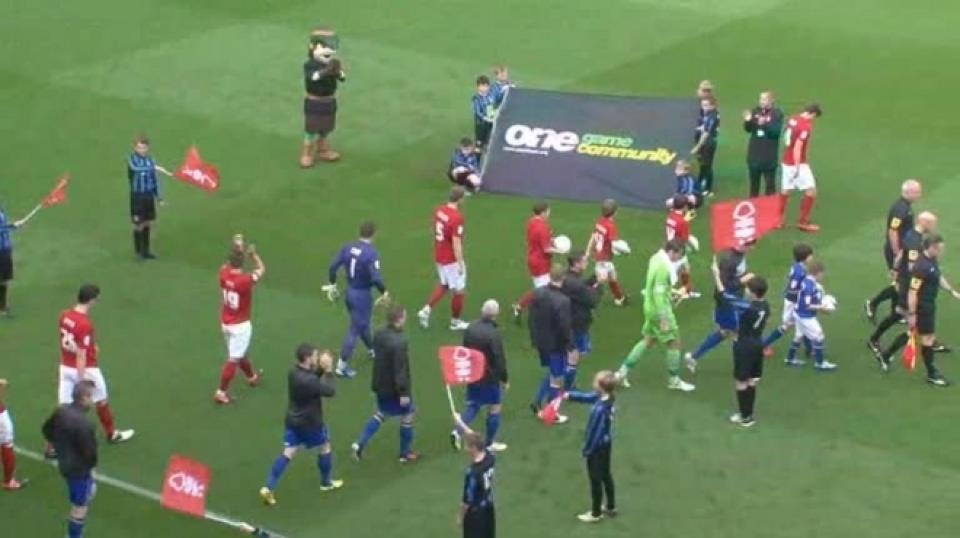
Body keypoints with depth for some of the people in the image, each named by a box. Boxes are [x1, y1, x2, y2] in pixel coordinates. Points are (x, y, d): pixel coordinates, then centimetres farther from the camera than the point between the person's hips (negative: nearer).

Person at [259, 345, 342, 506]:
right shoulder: (309, 381, -32)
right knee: (325, 448, 18)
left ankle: (268, 488, 0)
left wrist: (321, 369, -6)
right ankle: (326, 483, 36)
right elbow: (330, 391, -23)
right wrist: (328, 370, -18)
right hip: (310, 423, -7)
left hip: (293, 421, 7)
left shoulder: (294, 372, -5)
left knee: (288, 453, 9)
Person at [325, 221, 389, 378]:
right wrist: (384, 292, -12)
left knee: (362, 323, 27)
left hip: (350, 291, 7)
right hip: (362, 294, -7)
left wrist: (332, 285, 12)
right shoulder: (371, 253, -23)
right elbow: (376, 278, -28)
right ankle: (342, 366, 4)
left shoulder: (348, 247, -4)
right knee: (355, 330, 2)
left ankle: (372, 350, 50)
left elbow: (333, 267, -2)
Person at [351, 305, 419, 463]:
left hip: (380, 384, 8)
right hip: (395, 387, -8)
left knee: (381, 413, 26)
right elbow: (400, 369, -27)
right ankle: (406, 453, 26)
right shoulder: (399, 341, -30)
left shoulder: (379, 335, -4)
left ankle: (360, 444, 17)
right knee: (407, 415, 14)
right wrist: (404, 392, -19)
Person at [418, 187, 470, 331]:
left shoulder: (439, 211, -1)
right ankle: (455, 321, 23)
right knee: (459, 290, 10)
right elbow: (456, 243, -25)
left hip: (439, 256, 8)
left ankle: (427, 309, 16)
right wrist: (460, 263, -18)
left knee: (443, 285, 26)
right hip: (452, 259, -8)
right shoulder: (457, 217, -25)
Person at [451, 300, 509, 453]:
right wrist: (504, 378, -7)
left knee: (473, 405, 20)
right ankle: (489, 444, 16)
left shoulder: (470, 328, -1)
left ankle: (458, 431, 0)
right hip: (490, 377, -7)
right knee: (494, 408, 9)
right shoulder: (494, 333, -24)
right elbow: (499, 359, -20)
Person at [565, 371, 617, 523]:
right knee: (606, 475, 24)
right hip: (606, 444, 9)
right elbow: (587, 397, 6)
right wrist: (570, 395, -5)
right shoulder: (606, 398, -9)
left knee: (596, 480, 9)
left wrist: (587, 450, -13)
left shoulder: (600, 410, -35)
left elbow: (595, 432, -26)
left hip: (597, 448, -9)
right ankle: (610, 507, 40)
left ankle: (596, 514, 25)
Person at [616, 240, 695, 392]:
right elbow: (658, 294, -27)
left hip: (651, 308, 9)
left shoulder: (656, 258, 2)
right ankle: (674, 380, 18)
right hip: (660, 310, -9)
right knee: (674, 342, 5)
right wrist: (663, 319, -24)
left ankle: (623, 371, 20)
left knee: (648, 340, 20)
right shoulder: (663, 267, -26)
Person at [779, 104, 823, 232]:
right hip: (797, 163, -9)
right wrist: (797, 167, -22)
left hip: (786, 161, 9)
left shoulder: (792, 120, 7)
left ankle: (780, 220, 20)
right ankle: (803, 222, 2)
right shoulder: (806, 126, -18)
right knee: (811, 190, 0)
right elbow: (797, 147, -23)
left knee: (785, 191, 15)